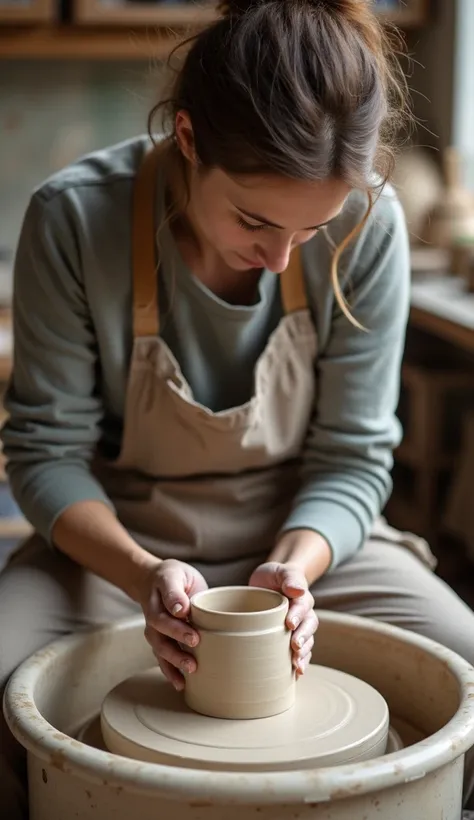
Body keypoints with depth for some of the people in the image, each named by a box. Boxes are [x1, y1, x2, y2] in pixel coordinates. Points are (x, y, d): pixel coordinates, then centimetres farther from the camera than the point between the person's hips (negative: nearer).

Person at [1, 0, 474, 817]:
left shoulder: (367, 225, -18)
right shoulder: (74, 216, -20)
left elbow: (351, 457, -9)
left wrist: (294, 567, -28)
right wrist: (142, 573, -29)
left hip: (304, 536, 2)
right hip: (121, 541, -1)